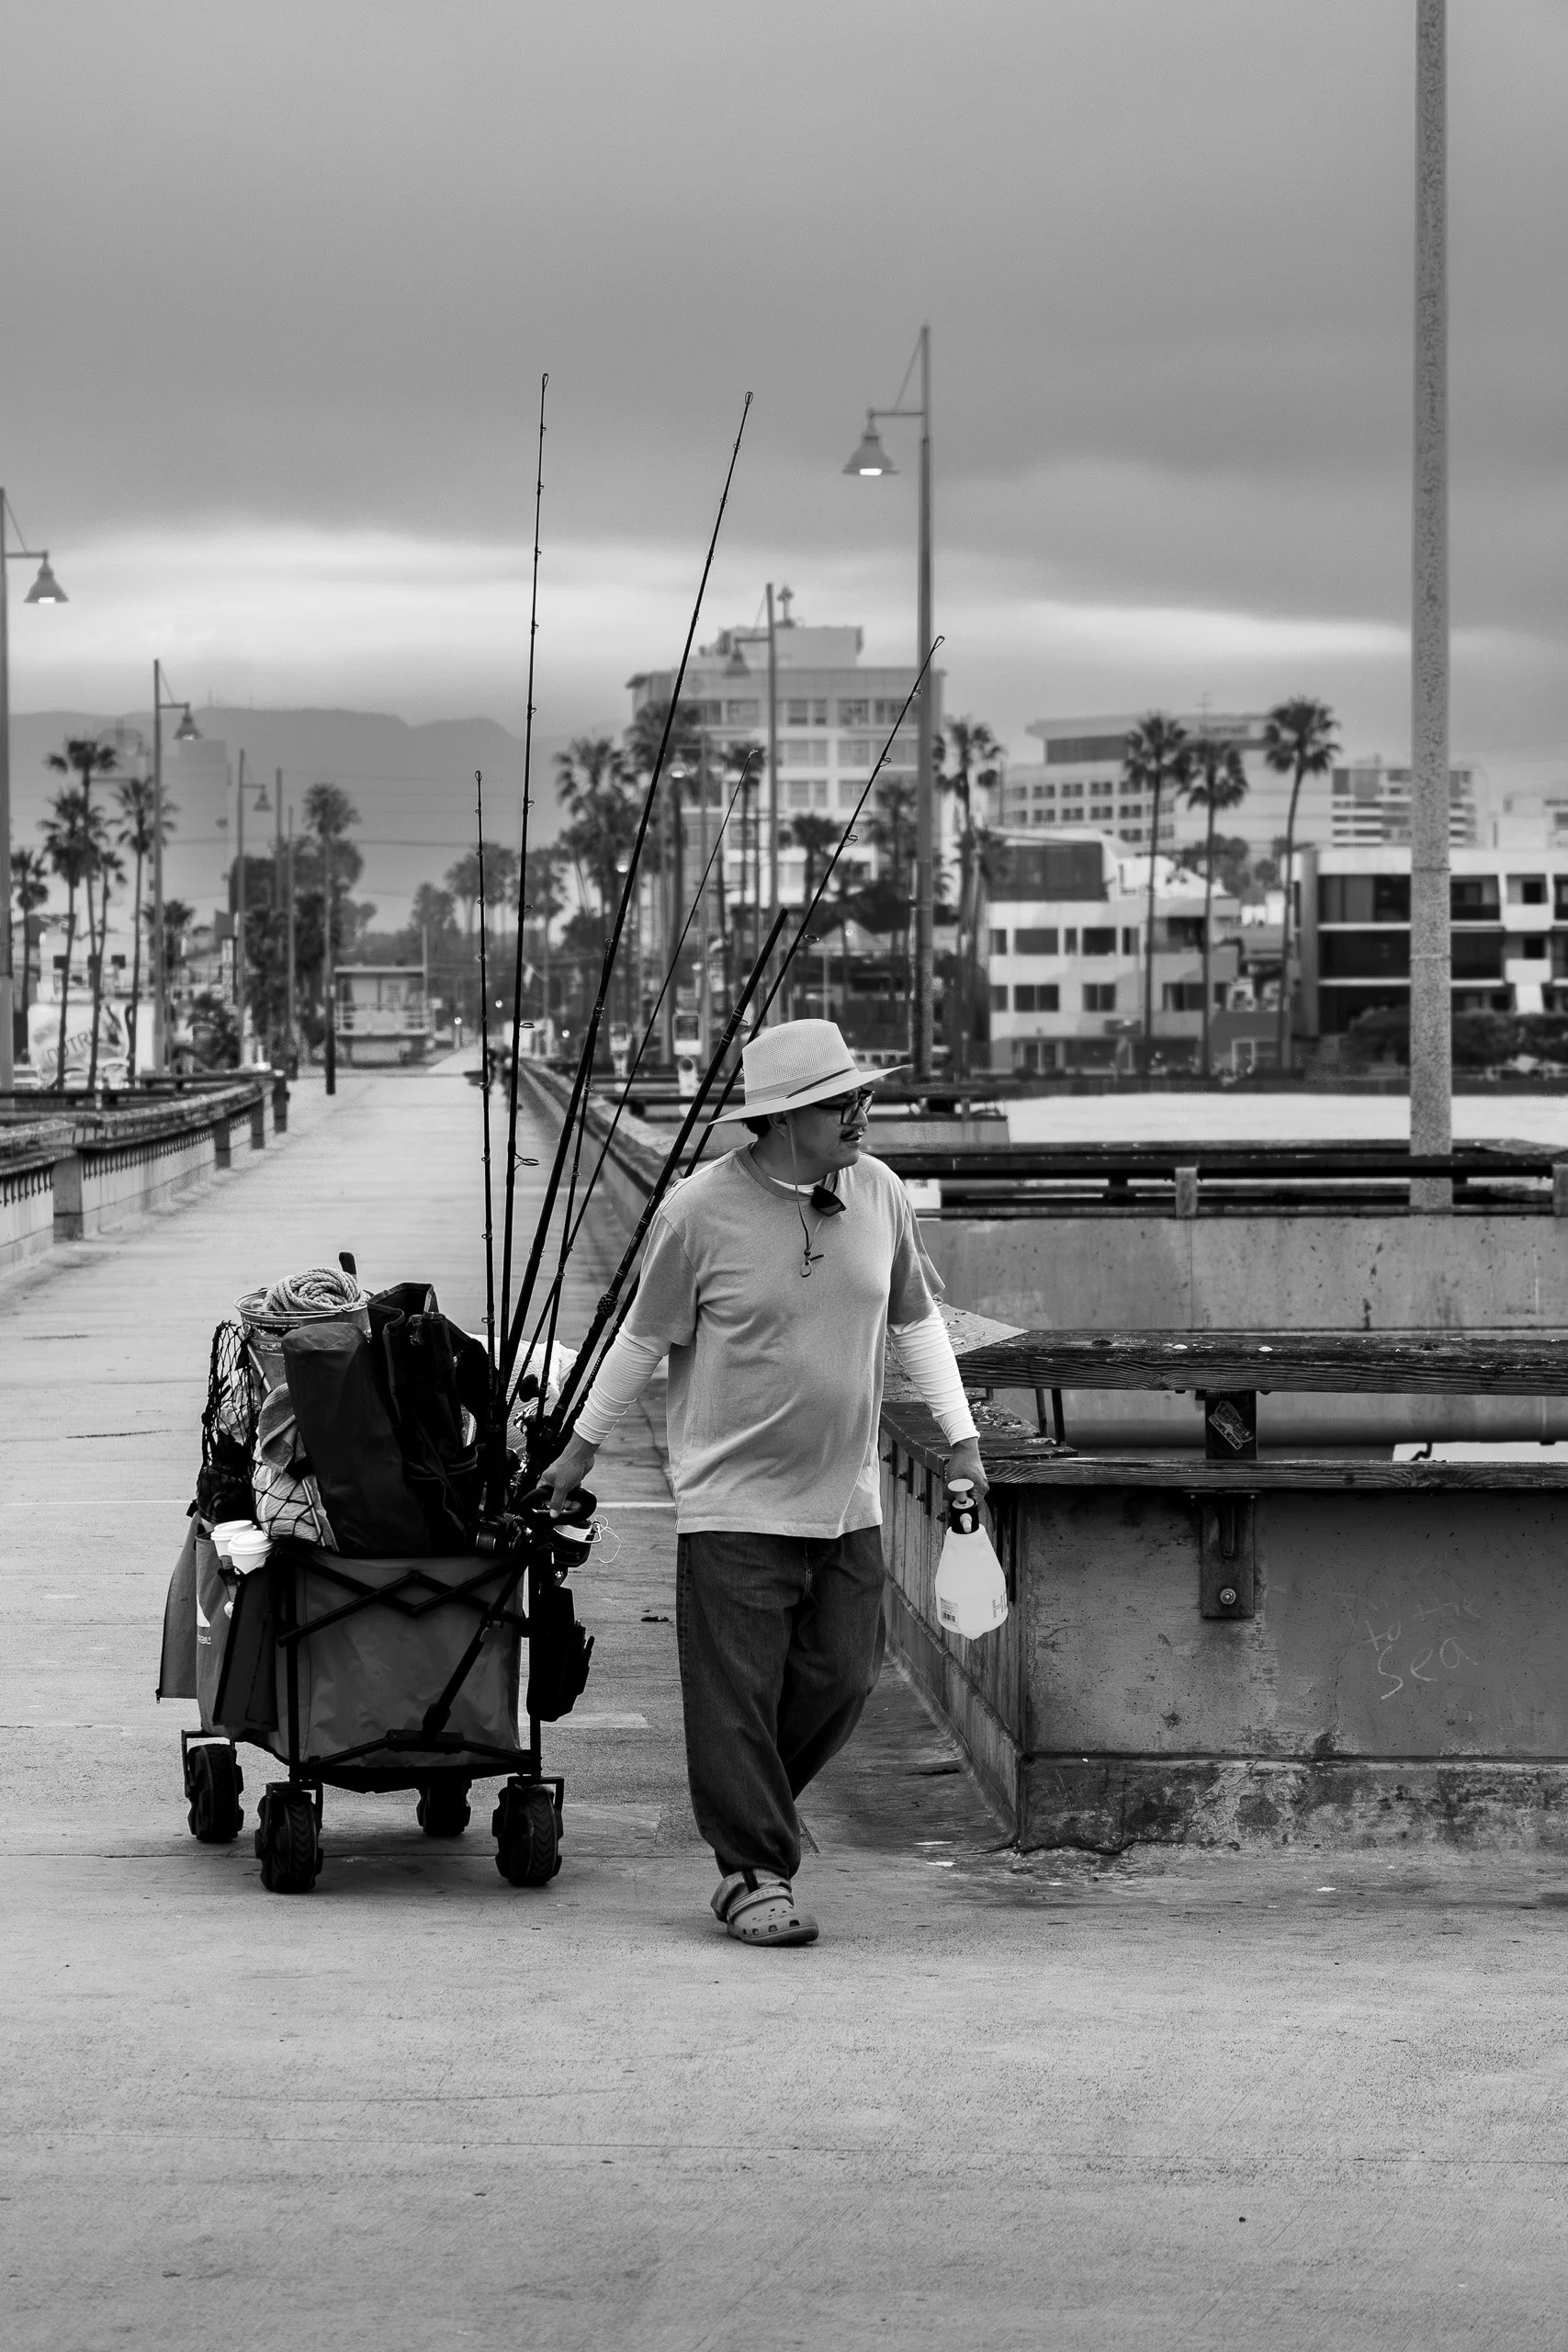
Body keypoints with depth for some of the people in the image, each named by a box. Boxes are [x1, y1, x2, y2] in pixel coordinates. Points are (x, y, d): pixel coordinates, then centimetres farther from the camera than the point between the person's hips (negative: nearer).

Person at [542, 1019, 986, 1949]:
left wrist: (962, 1436, 12)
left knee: (843, 1677, 7)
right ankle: (757, 1878, 5)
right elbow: (644, 1337, 0)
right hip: (734, 1499, -5)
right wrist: (583, 1447, 9)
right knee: (738, 1694, -4)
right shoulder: (700, 1210, -13)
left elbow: (917, 1318, 15)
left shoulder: (879, 1194, 1)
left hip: (847, 1498, 5)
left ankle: (755, 1806, 32)